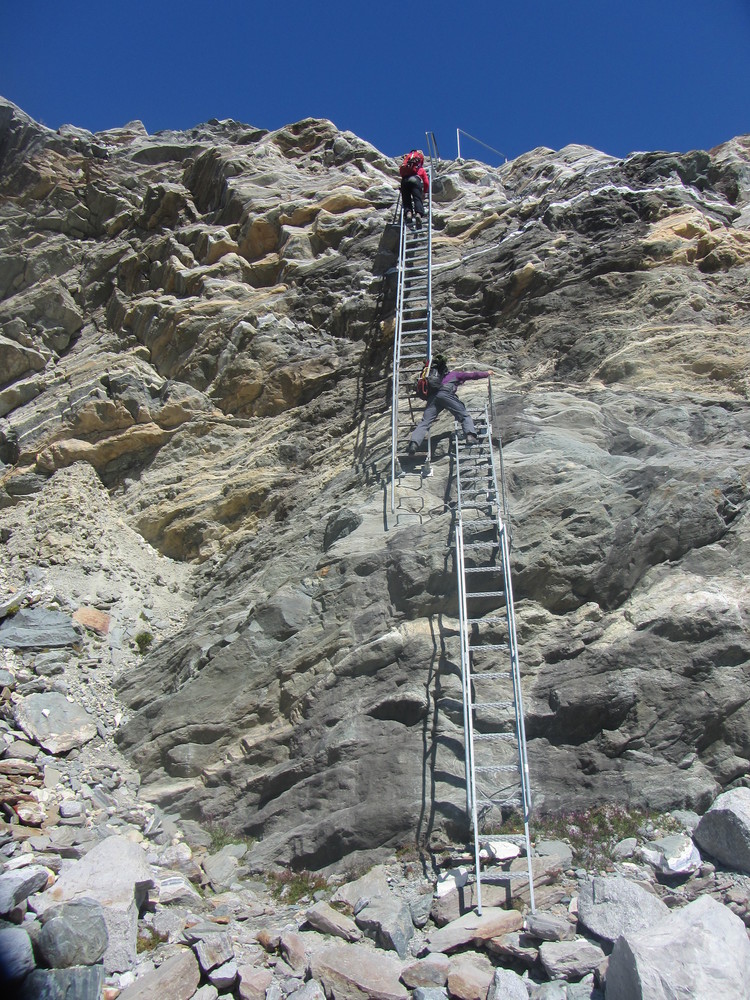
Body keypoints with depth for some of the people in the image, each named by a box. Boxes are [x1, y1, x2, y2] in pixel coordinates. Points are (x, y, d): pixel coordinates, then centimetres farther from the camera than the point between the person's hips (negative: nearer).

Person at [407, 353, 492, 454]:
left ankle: (414, 442, -29)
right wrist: (487, 373, 46)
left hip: (432, 396, 3)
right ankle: (470, 435, -24)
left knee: (425, 422, -7)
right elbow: (472, 375, 35)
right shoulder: (455, 374, 33)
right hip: (446, 394, -3)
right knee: (465, 416, 1)